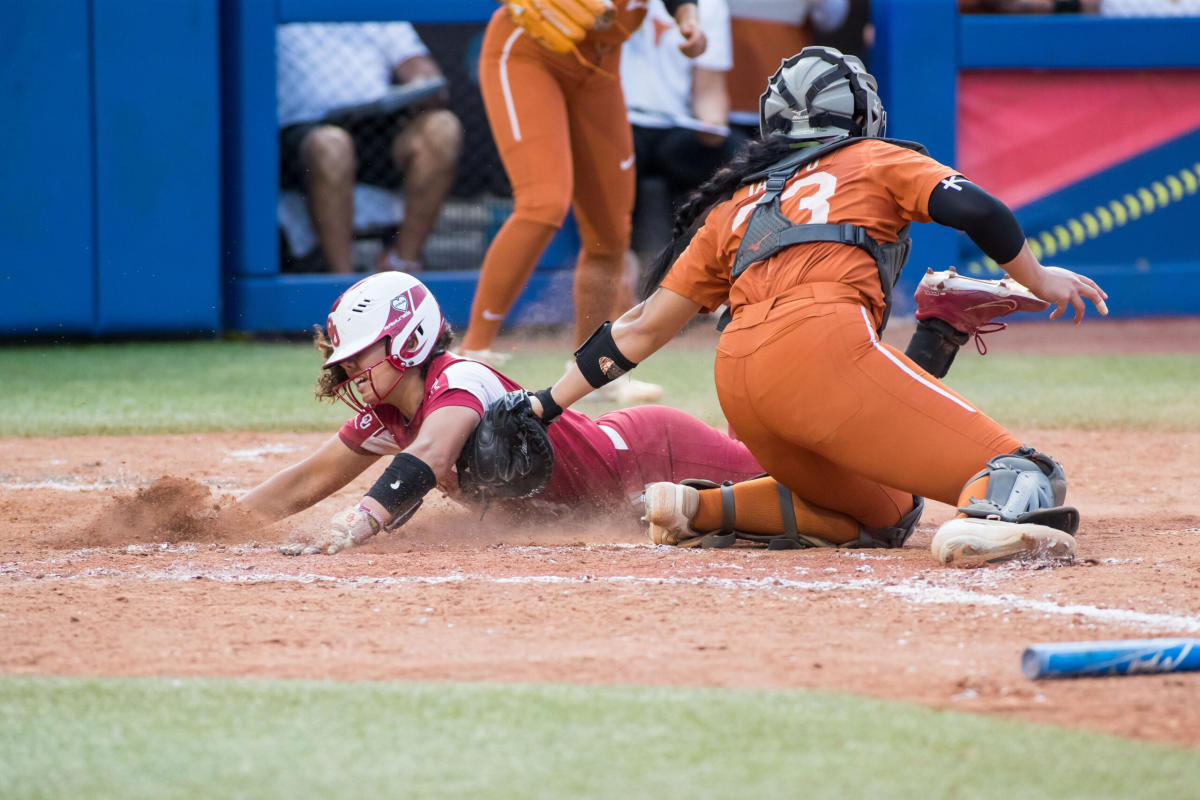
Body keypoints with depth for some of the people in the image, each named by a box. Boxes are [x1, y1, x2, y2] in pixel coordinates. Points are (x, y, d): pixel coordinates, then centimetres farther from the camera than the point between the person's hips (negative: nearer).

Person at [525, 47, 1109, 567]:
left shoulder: (735, 203, 34)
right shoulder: (876, 159, 23)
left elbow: (642, 328, 30)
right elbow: (975, 210, 5)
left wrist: (544, 408, 36)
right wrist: (1037, 280, 19)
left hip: (735, 380, 6)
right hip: (824, 341, -6)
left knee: (887, 514, 23)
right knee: (1027, 478, -11)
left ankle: (702, 508, 8)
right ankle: (991, 512, -48)